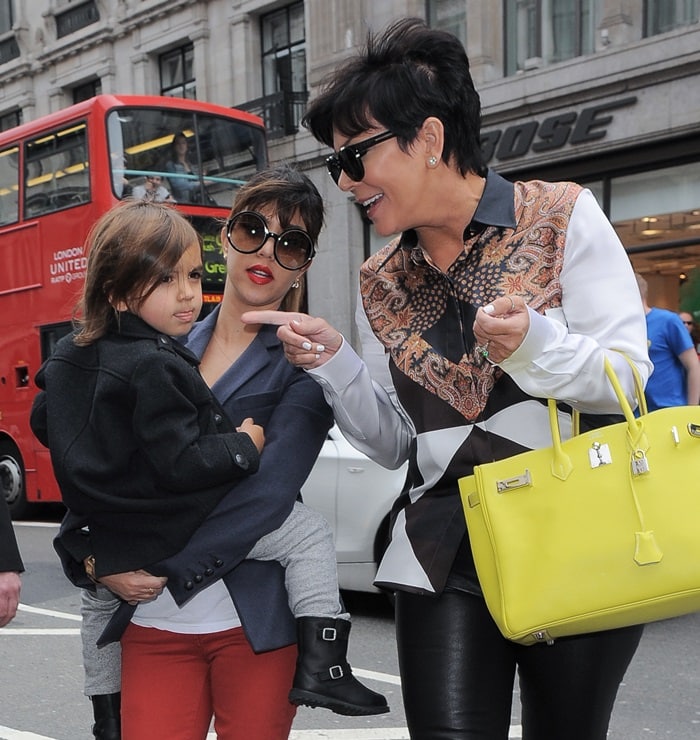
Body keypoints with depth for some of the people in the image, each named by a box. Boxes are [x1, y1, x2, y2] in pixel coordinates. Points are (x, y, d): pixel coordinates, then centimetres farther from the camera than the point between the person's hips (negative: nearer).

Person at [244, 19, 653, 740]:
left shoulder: (562, 216, -3)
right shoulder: (380, 283, 9)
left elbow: (628, 376, -7)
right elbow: (393, 444, 11)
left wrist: (534, 344, -25)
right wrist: (334, 365, -5)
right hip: (445, 558, 3)